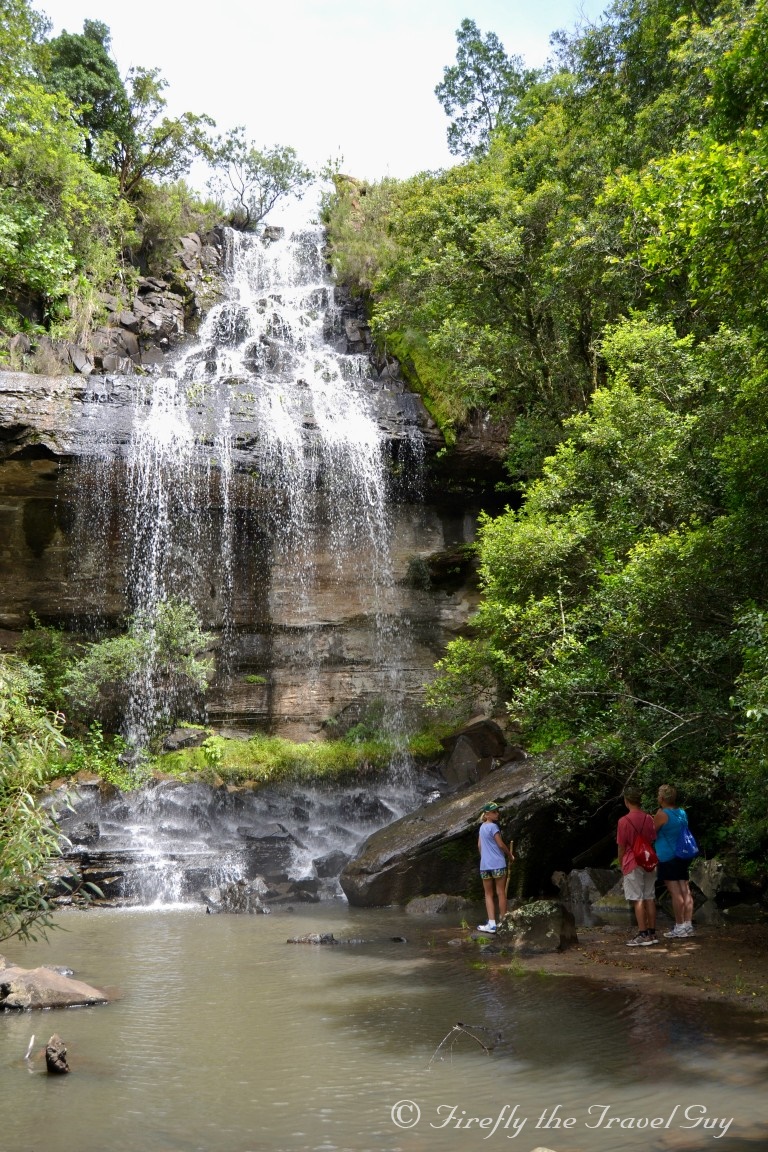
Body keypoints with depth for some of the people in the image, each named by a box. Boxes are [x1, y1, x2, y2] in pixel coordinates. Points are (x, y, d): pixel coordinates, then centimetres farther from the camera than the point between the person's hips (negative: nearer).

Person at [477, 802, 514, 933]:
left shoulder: (482, 827, 11)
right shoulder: (493, 826, -11)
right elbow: (501, 844, -10)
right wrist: (510, 855, 5)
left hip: (484, 865, 6)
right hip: (498, 864, -6)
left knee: (488, 894, 9)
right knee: (501, 893, 4)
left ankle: (491, 924, 2)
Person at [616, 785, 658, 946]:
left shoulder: (624, 821, -13)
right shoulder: (649, 819, 1)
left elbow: (621, 847, -8)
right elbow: (653, 841, 9)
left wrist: (621, 864, 5)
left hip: (632, 864, -5)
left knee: (638, 900, -3)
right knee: (650, 898, 9)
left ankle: (642, 935, -3)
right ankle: (652, 933, 14)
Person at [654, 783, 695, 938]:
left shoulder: (662, 814, -14)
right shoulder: (682, 813, 9)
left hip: (668, 858, -8)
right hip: (682, 856, 8)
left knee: (675, 892, -5)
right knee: (685, 890, 7)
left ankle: (680, 927, -2)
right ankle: (688, 925, 9)